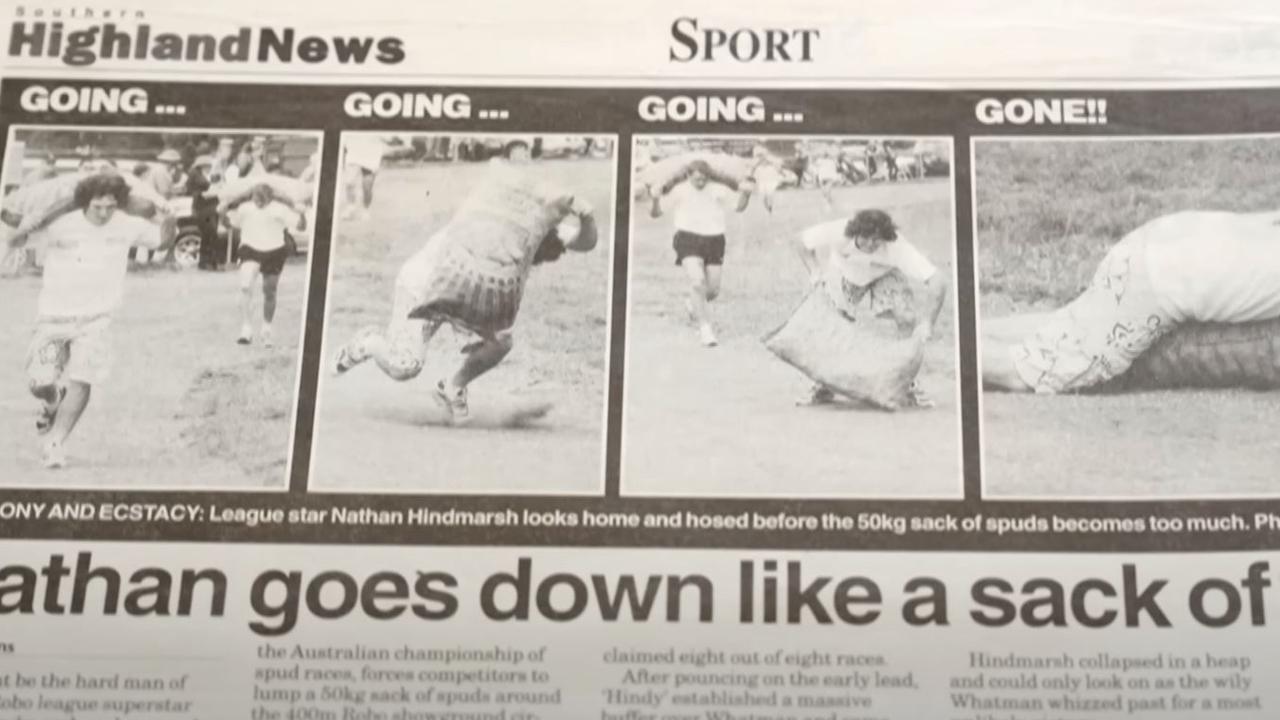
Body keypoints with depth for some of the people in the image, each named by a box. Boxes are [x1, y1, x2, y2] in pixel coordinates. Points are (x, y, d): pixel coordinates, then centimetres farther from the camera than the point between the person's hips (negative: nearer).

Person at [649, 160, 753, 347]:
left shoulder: (718, 190, 7)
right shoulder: (680, 191, 2)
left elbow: (738, 206, 2)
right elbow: (655, 213, 0)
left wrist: (745, 193, -19)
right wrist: (656, 200, -24)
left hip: (714, 241, 3)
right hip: (689, 240, -3)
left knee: (713, 290, 6)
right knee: (697, 282, -22)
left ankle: (692, 304, 40)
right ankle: (705, 327, -13)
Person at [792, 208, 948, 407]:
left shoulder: (897, 247, -42)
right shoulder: (838, 233, -38)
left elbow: (938, 281, -46)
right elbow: (801, 241, -18)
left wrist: (926, 322, -56)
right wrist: (815, 272, -32)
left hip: (885, 276, -2)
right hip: (845, 273, 2)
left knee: (906, 320, -23)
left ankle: (909, 385, -6)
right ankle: (824, 387, 7)